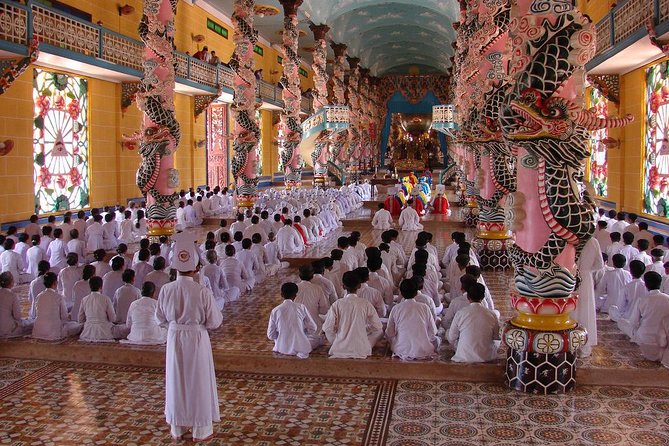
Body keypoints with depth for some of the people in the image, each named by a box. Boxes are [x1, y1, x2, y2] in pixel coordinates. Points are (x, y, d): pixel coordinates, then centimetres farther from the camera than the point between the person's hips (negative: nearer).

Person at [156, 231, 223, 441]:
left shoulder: (166, 290, -11)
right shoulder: (202, 292, -20)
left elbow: (161, 319, 2)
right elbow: (214, 322, -12)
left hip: (174, 338, 3)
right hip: (197, 339, -3)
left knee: (176, 381, 18)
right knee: (199, 382, 12)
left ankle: (177, 427, 32)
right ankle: (201, 429, 24)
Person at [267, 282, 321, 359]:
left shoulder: (275, 311, -9)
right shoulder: (301, 307, -11)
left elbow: (271, 335, -2)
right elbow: (313, 328, -3)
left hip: (282, 348, 4)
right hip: (300, 347, -3)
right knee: (319, 339, 25)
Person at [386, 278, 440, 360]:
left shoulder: (396, 309, -8)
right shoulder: (424, 308, -9)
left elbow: (389, 334, -3)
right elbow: (433, 332, -1)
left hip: (401, 351, -1)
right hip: (423, 352, 1)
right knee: (436, 340, 28)